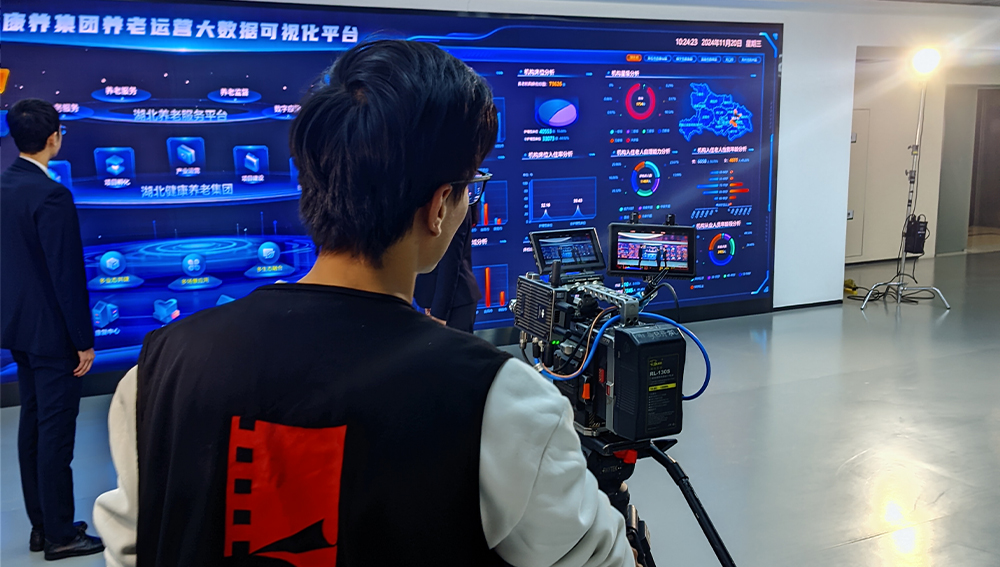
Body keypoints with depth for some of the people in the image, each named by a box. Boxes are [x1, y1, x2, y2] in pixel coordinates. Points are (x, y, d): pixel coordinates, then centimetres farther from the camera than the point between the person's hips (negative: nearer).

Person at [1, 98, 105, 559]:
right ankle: (60, 535, 10)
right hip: (51, 332, -9)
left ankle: (41, 525, 26)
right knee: (56, 433, 0)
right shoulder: (51, 195, -21)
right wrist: (84, 341, -14)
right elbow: (68, 274, -21)